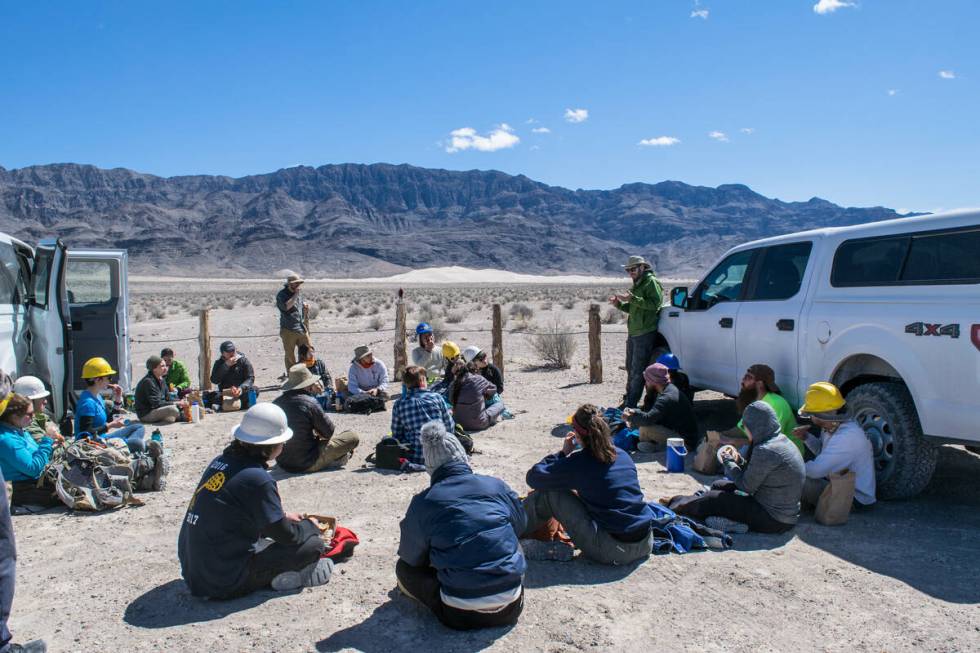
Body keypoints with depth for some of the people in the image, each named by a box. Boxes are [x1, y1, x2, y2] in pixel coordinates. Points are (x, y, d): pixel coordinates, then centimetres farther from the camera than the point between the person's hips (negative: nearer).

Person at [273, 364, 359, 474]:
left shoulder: (277, 402, 0)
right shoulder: (310, 402, -19)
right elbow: (329, 432, -9)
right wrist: (318, 432, 13)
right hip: (307, 465, -7)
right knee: (352, 436, 0)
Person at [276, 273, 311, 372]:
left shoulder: (298, 294, 13)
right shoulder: (281, 295, -9)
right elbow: (286, 306, -27)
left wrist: (305, 307, 3)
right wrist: (295, 294, -21)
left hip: (302, 329, 6)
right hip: (288, 331, -6)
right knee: (290, 356, 5)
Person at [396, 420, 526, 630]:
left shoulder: (423, 502, -6)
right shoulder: (497, 485, 0)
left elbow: (410, 557, 7)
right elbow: (521, 525, 19)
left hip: (461, 616, -2)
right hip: (510, 609, 2)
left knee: (404, 567, 18)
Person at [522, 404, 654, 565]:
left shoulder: (579, 463, -12)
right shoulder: (623, 455, 8)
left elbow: (533, 477, -3)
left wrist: (563, 453, 6)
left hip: (613, 552, -7)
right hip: (645, 544, 7)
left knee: (549, 492, 2)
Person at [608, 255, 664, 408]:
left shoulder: (651, 282, -8)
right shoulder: (637, 284, 21)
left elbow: (655, 304, -21)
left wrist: (633, 299, -24)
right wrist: (619, 304, 10)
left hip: (645, 334, -10)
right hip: (633, 332, 10)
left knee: (637, 370, -7)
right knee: (630, 368, 15)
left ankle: (631, 404, -4)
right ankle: (628, 401, 24)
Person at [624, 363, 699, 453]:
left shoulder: (667, 398, -25)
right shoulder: (670, 389, 6)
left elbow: (648, 419, -32)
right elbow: (653, 414, 15)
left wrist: (630, 418, -14)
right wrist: (634, 412, 3)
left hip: (686, 442, -10)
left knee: (644, 429, -23)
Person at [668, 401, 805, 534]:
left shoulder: (765, 451, -25)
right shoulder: (782, 440, 7)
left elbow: (747, 486, -16)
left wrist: (728, 461, -3)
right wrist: (737, 460, 3)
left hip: (774, 520, -10)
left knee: (713, 498, -3)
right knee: (718, 485, 13)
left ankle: (674, 506, 18)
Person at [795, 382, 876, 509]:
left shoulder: (848, 437, -32)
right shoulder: (834, 426, -2)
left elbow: (816, 470, -34)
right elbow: (823, 451, 19)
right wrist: (807, 437, 0)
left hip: (856, 497, -9)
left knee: (798, 483, -26)